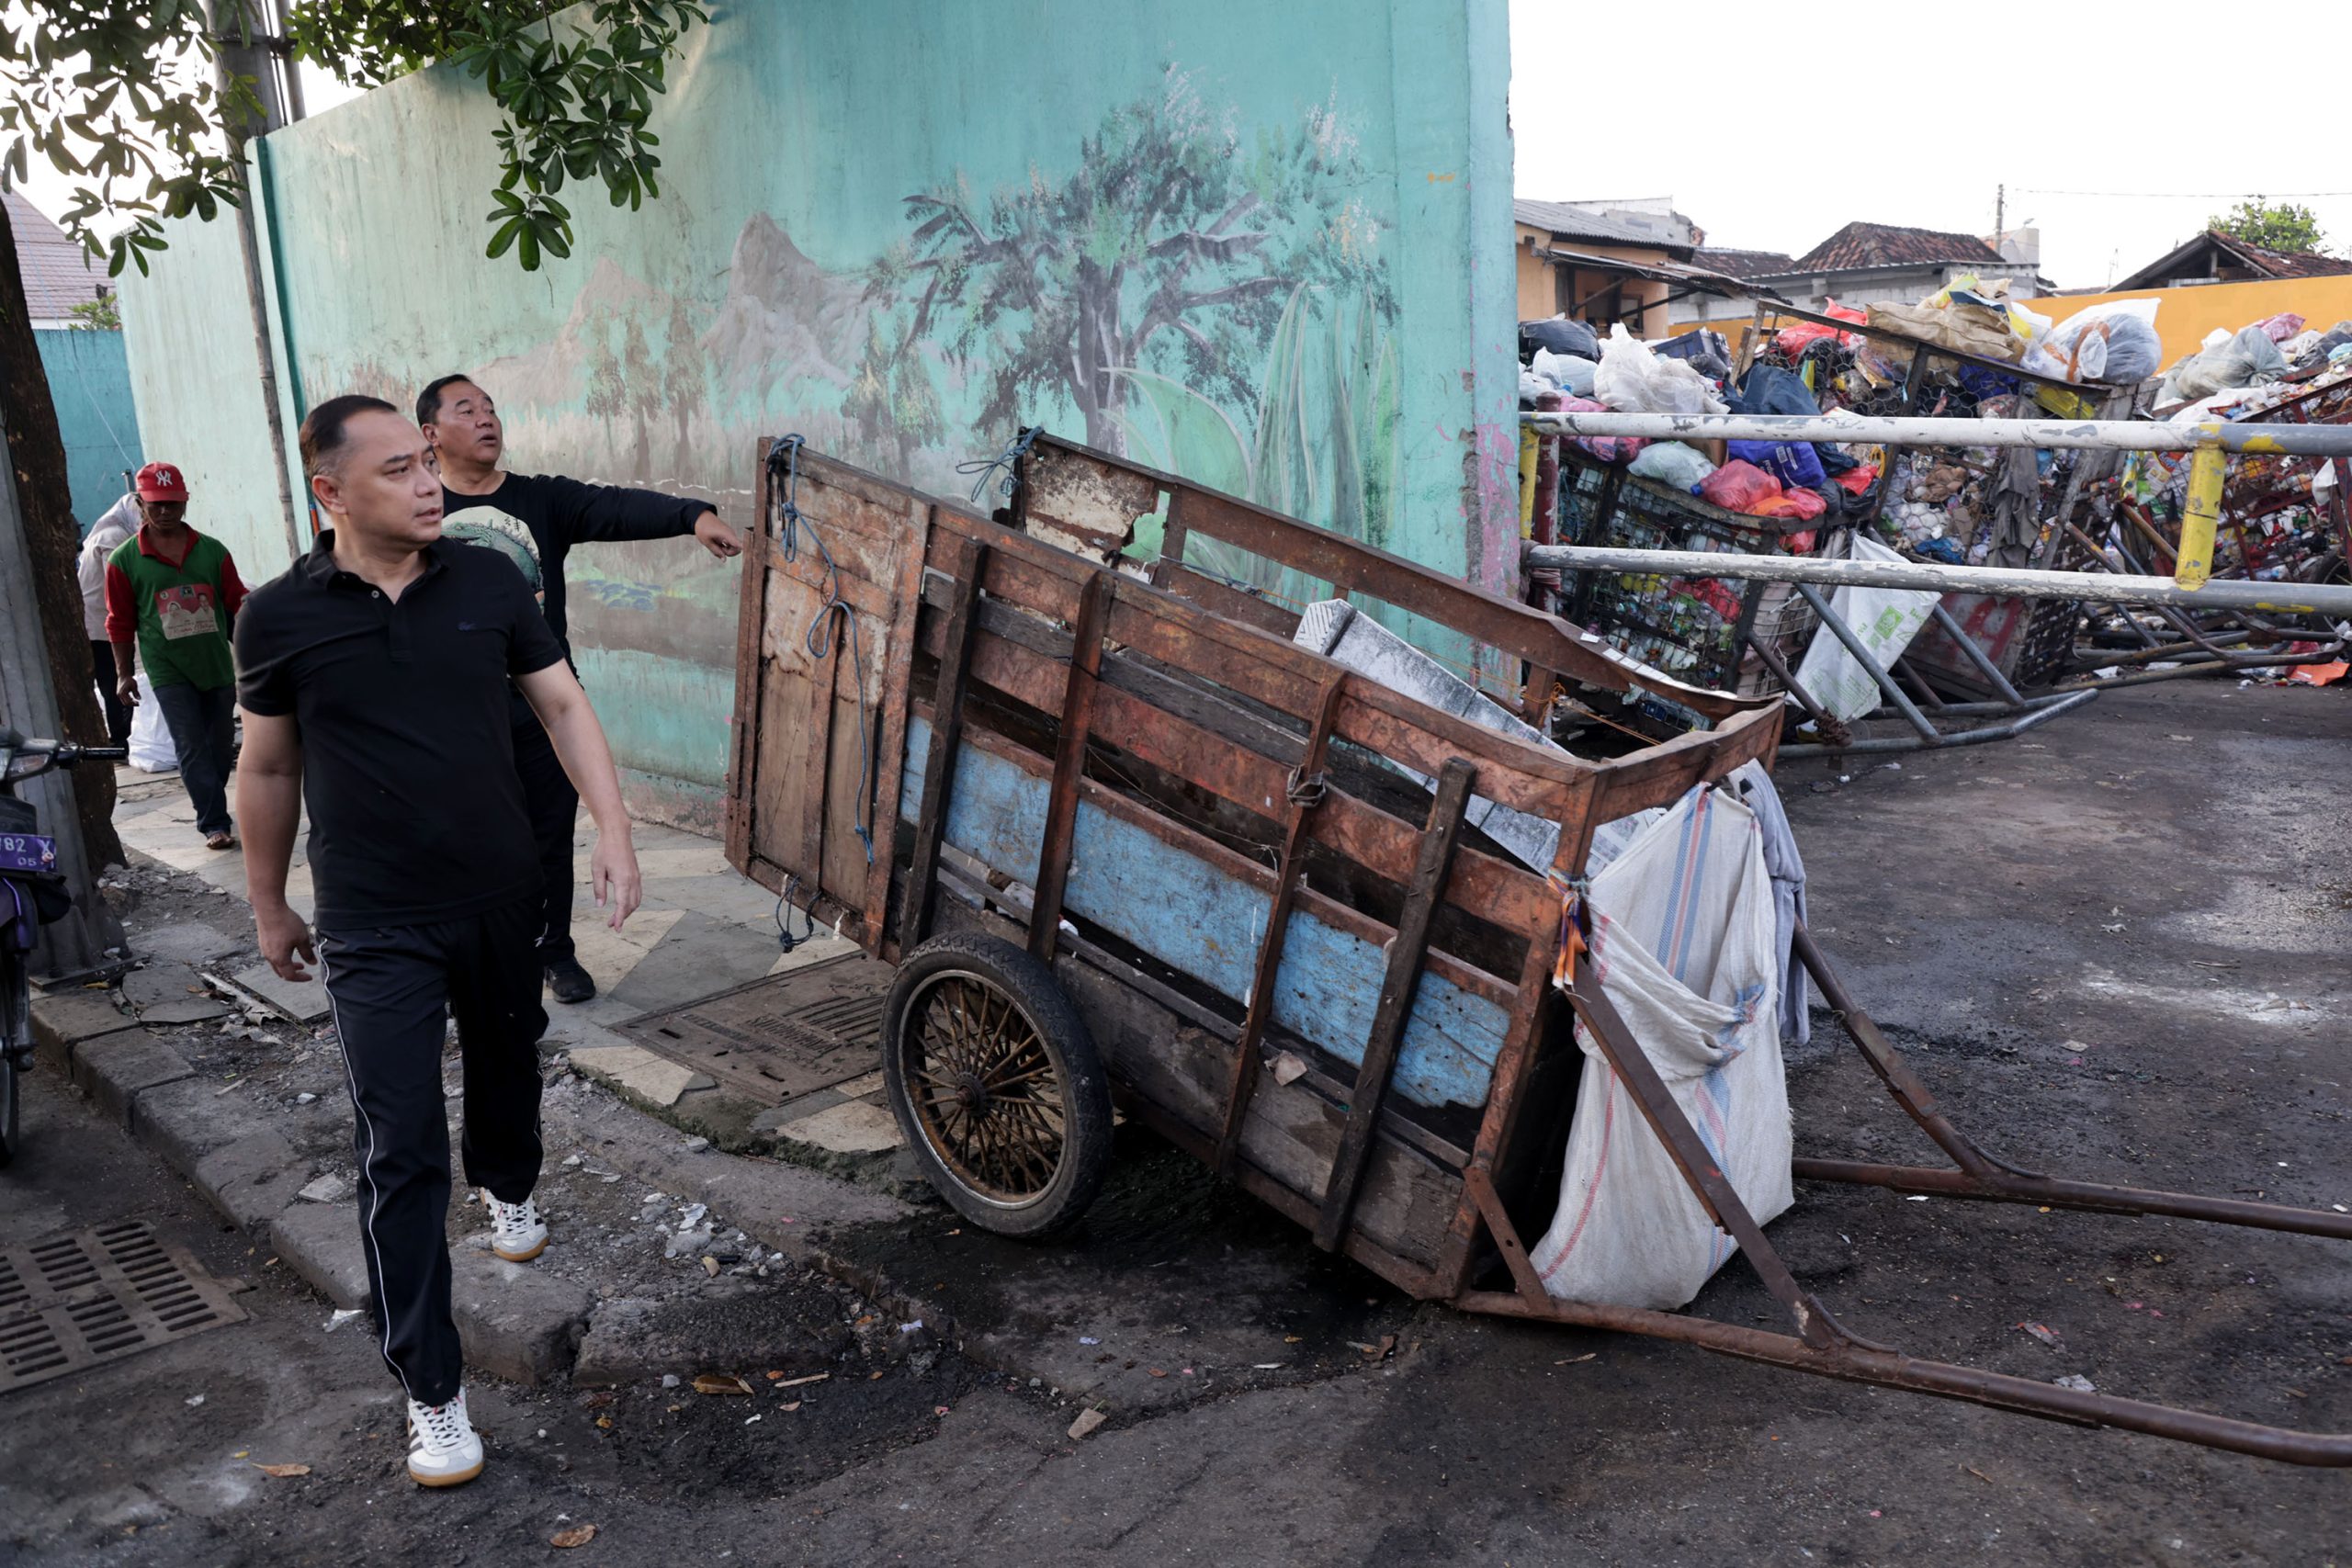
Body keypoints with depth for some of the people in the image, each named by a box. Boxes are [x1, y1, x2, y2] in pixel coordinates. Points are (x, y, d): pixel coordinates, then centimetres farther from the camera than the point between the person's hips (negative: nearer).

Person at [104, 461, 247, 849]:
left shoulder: (213, 551, 3)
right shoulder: (124, 561, -1)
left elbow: (236, 598, 9)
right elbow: (121, 622, 3)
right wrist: (124, 674, 3)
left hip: (218, 666, 3)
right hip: (169, 672, -3)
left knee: (221, 742, 13)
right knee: (192, 747, -7)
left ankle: (213, 805, 32)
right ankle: (215, 824, -5)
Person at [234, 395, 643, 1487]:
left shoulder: (488, 580, -4)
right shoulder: (281, 618, -8)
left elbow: (562, 706, 1)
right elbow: (267, 771, 3)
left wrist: (613, 829, -11)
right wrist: (269, 909, 11)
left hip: (503, 902, 3)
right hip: (375, 932, -3)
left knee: (507, 1063, 25)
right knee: (398, 1154, -2)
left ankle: (507, 1184, 58)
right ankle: (430, 1386, 8)